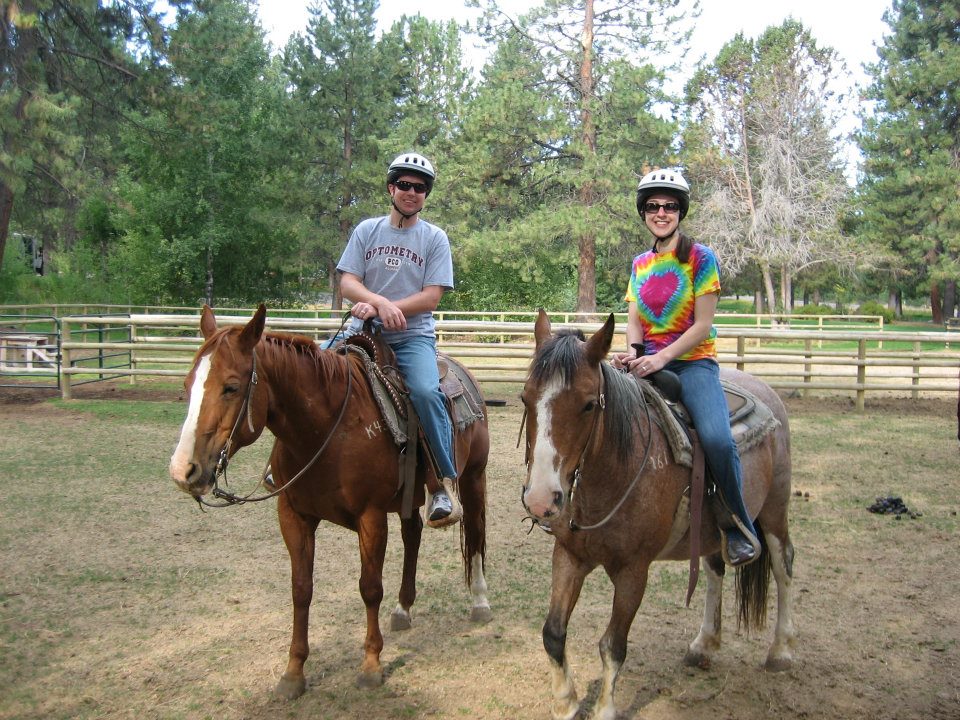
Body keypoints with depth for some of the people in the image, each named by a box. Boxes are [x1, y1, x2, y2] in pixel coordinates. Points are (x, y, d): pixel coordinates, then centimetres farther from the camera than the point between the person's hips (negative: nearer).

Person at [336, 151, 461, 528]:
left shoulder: (435, 238, 5)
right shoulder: (366, 230, 10)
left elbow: (431, 297, -5)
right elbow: (348, 283, 1)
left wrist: (379, 309, -15)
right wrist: (382, 302, -20)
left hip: (413, 336, -3)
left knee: (426, 391, -31)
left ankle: (443, 484, -20)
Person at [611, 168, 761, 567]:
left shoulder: (700, 258, -2)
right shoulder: (640, 264, 14)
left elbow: (702, 325, -7)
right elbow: (634, 320, 9)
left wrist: (660, 358, -19)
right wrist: (632, 352, -13)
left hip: (693, 361, -5)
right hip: (648, 362, 5)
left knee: (717, 439, -29)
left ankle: (740, 528, -6)